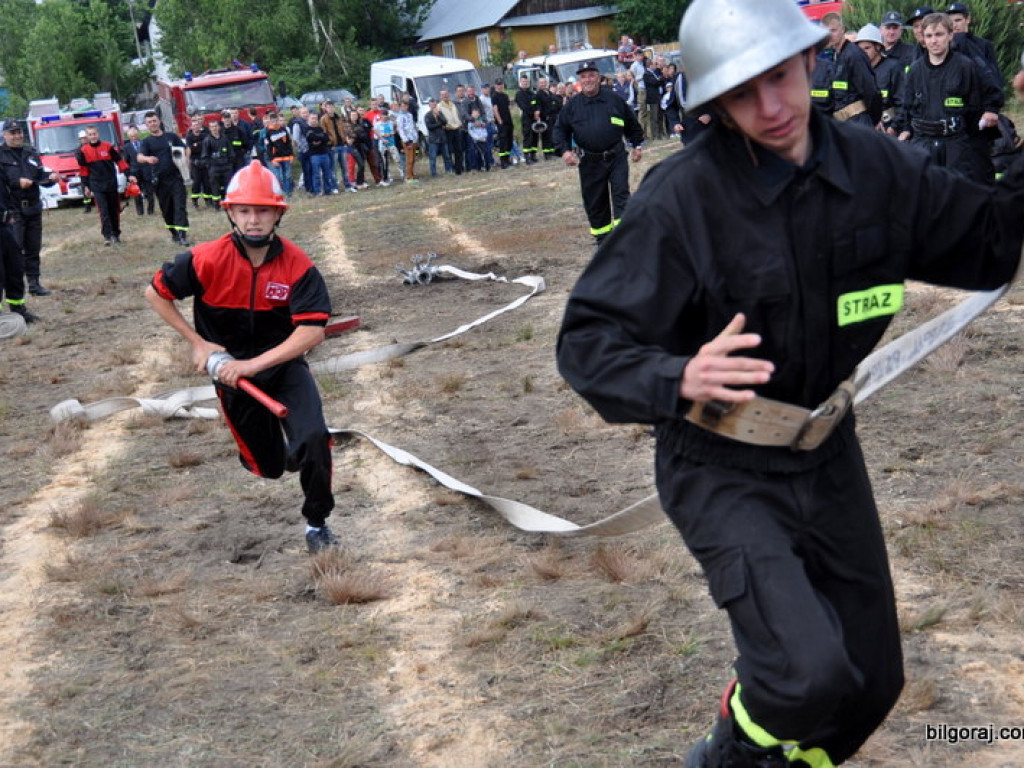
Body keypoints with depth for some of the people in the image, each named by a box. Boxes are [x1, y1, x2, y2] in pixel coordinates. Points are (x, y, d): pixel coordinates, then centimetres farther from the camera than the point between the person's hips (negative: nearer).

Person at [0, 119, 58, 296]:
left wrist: (51, 177, -4)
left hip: (33, 207, 6)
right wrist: (17, 183, -19)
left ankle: (34, 283, 17)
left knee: (33, 248, 10)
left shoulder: (31, 152, 15)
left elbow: (41, 176, 17)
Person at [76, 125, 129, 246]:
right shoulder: (84, 151, 0)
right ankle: (107, 236, -13)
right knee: (103, 211, -9)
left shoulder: (108, 147, -2)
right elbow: (83, 170, 9)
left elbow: (120, 161, 1)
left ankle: (116, 234, 20)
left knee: (114, 209, 8)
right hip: (96, 186, -1)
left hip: (112, 184, 1)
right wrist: (85, 186, 9)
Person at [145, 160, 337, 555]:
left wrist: (253, 365, -29)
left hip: (284, 366, 0)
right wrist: (198, 343, -9)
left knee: (313, 439, -24)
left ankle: (317, 524, 1)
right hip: (232, 372, 0)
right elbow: (155, 294, -4)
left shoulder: (297, 265, -18)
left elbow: (313, 331, -24)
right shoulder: (207, 260, -19)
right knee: (269, 467, 8)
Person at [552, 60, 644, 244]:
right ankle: (603, 239, 19)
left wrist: (637, 146, 17)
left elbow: (632, 124, 16)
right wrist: (564, 151, -5)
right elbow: (560, 130, 10)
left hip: (616, 158, -1)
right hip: (589, 162, 1)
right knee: (594, 202, 6)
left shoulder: (614, 99, 4)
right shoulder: (572, 105, 4)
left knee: (621, 195, -9)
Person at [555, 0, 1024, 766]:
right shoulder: (681, 196, -23)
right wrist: (680, 379, -43)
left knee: (873, 679, 15)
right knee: (809, 671, -24)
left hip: (828, 454, 6)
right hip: (721, 470, -6)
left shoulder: (873, 166, -8)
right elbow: (587, 340, -23)